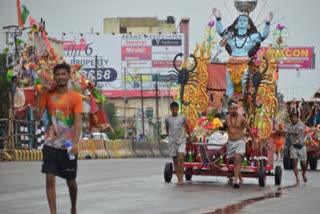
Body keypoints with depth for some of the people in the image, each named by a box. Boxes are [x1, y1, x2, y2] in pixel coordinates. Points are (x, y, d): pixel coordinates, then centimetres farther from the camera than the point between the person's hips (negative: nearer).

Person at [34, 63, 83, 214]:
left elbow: (78, 121, -11)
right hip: (51, 144, 1)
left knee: (71, 182, 10)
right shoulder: (47, 95, 3)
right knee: (50, 179, -9)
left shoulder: (75, 97, -4)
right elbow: (37, 117, -2)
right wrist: (38, 96, -11)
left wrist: (75, 143, -22)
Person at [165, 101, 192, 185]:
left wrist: (189, 137, 24)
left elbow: (187, 126, 15)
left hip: (181, 141, -2)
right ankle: (179, 179, 9)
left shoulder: (182, 118, -2)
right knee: (175, 161, 3)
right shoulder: (167, 118, 1)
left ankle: (181, 178, -14)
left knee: (181, 158, -17)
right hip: (172, 142, 2)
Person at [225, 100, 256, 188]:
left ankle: (235, 181, -27)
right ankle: (240, 179, 27)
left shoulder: (241, 118, -8)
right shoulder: (227, 118, 3)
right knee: (235, 162, 10)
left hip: (240, 142, -4)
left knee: (237, 161, -18)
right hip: (230, 142, 4)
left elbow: (249, 130, 3)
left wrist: (254, 141, 10)